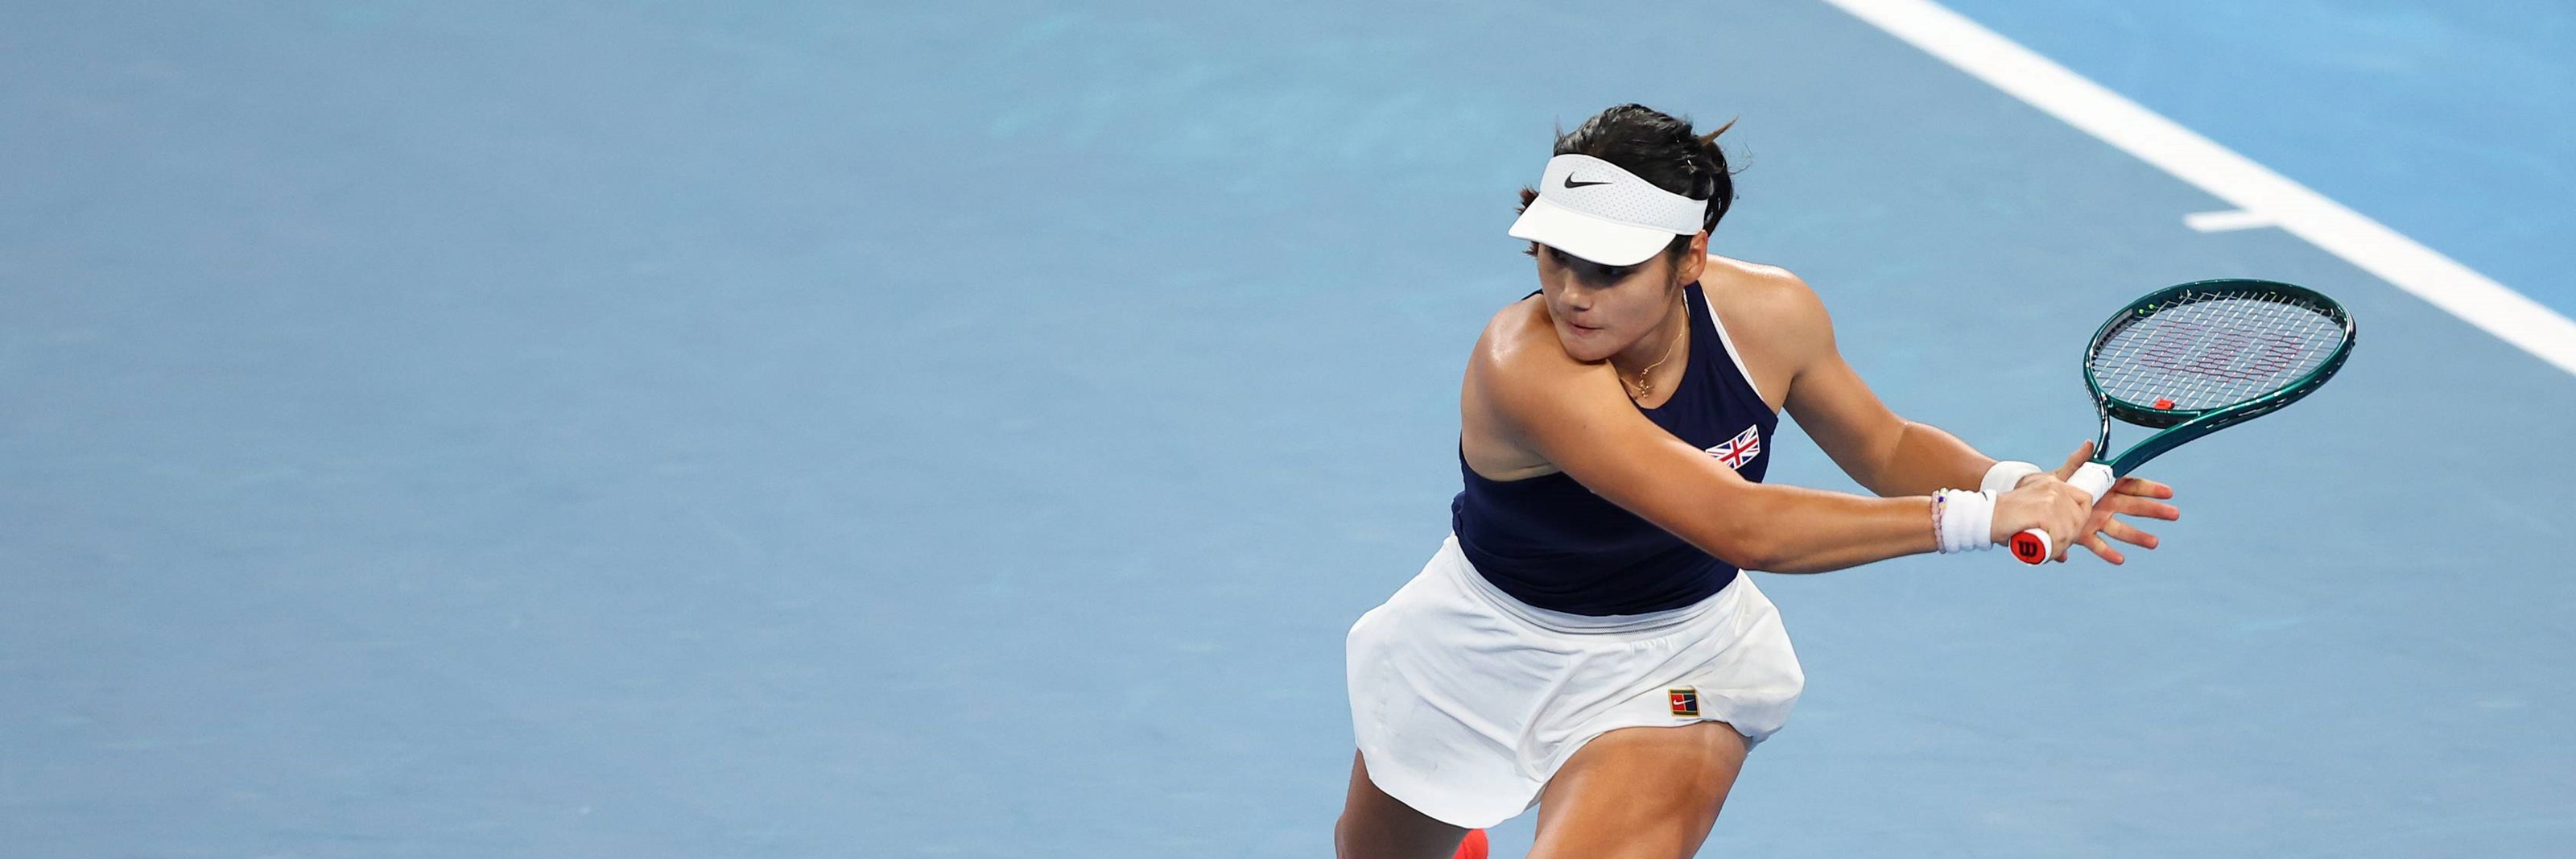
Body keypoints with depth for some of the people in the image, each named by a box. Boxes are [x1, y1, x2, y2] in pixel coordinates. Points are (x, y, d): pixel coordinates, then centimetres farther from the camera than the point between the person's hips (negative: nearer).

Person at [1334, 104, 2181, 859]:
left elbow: (1888, 451, -2)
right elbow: (1738, 526, -48)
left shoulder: (1769, 315, -22)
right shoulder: (1525, 365, -40)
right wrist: (1976, 517, -48)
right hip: (1495, 639, -1)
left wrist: (2015, 485, -23)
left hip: (1670, 668, 1)